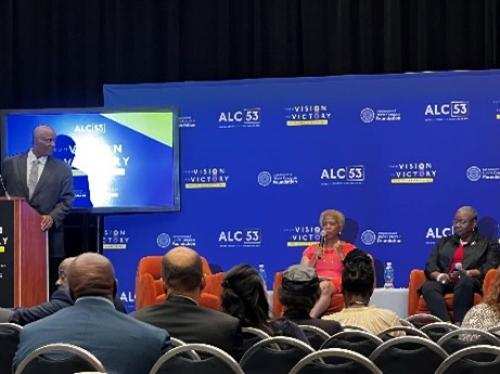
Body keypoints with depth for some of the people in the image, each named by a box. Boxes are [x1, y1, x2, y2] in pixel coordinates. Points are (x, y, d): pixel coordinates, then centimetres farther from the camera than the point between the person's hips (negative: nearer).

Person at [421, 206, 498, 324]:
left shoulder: (485, 244, 20)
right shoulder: (444, 242, 30)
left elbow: (489, 267, 3)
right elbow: (430, 265, 16)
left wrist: (467, 273, -14)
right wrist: (438, 276, -8)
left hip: (469, 281, -3)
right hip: (445, 282, 3)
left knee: (464, 282, -40)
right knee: (428, 287, -32)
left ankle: (459, 323, -47)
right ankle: (446, 323, -49)